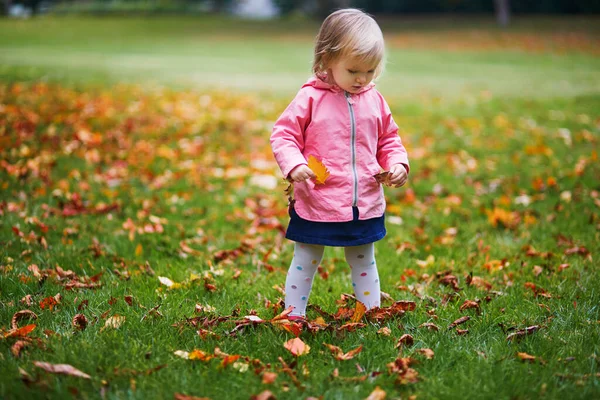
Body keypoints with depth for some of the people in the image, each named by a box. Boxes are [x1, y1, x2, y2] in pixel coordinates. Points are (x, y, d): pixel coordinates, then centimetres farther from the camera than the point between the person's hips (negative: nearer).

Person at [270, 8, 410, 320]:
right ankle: (293, 317, 23)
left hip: (365, 205, 4)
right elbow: (283, 134, -9)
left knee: (364, 263, 20)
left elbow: (388, 140, 14)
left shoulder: (374, 101, 3)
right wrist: (294, 165, -25)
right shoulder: (310, 98, -11)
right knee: (305, 263, 11)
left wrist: (397, 164, -4)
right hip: (316, 204, -4)